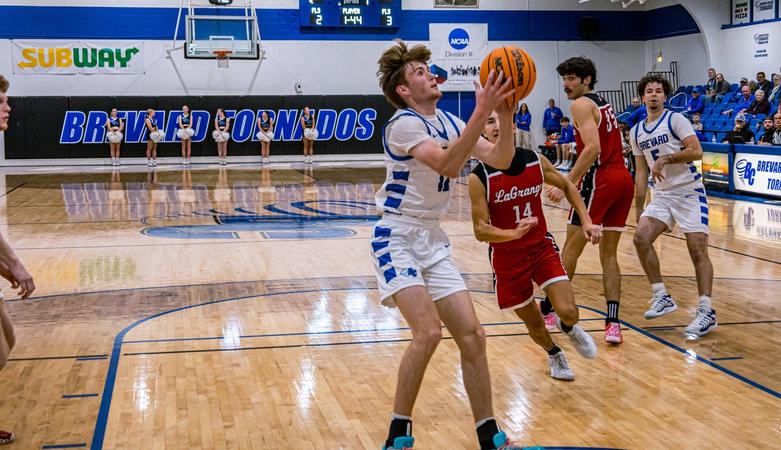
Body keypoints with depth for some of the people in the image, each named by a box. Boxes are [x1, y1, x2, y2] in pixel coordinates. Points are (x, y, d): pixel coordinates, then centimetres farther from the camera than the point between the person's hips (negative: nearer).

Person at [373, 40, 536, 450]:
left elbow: (500, 160, 2)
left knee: (472, 335, 3)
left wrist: (505, 113, -12)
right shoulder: (403, 124, -15)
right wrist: (481, 113, -34)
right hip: (398, 237, -7)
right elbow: (447, 165, -30)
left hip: (433, 239, 8)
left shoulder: (448, 122, 8)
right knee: (428, 331, -23)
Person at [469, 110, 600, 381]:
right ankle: (554, 354, 45)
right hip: (507, 258, -2)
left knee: (568, 313, -13)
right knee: (534, 324, 10)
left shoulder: (536, 162, -8)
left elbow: (567, 186, 11)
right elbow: (480, 230, -19)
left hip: (542, 247, 2)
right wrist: (514, 233, -36)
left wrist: (586, 221, 2)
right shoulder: (479, 177, -18)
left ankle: (571, 329, 26)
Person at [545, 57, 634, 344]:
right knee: (609, 254, 9)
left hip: (600, 179, -8)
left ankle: (547, 310, 11)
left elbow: (593, 149, -20)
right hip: (623, 178, 9)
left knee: (571, 249, 2)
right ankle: (613, 323, 0)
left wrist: (566, 184, -20)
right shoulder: (604, 104, 22)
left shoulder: (582, 104, -6)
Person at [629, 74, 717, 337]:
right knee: (641, 238, -11)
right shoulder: (636, 132, 12)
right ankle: (662, 298, 1)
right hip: (661, 195, 6)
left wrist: (666, 159, -23)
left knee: (698, 250, -9)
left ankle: (706, 312, -6)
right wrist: (639, 208, 12)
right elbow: (641, 172, 15)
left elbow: (696, 151, -17)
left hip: (689, 191, -6)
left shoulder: (675, 120, -6)